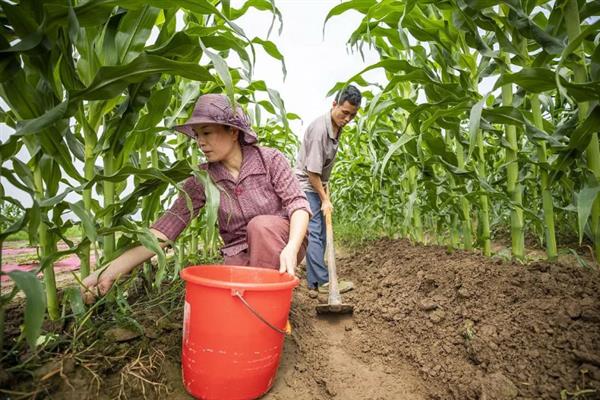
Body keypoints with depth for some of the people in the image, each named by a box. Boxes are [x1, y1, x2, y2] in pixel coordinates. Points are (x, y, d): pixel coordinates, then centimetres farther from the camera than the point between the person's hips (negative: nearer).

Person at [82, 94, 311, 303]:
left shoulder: (270, 159, -12)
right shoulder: (202, 179, -8)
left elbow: (298, 203, -16)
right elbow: (168, 225, -16)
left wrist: (291, 248, -36)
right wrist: (111, 271, -25)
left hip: (284, 242, -1)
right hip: (241, 255, 1)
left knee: (261, 224, -32)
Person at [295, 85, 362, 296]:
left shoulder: (337, 127, 4)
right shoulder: (319, 128, -24)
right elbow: (312, 172, -22)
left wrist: (326, 188, 12)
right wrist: (325, 199, -16)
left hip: (317, 186, 9)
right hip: (306, 186, -9)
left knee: (320, 235, 8)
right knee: (314, 234, -7)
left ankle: (314, 283, 15)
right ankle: (323, 281, 1)